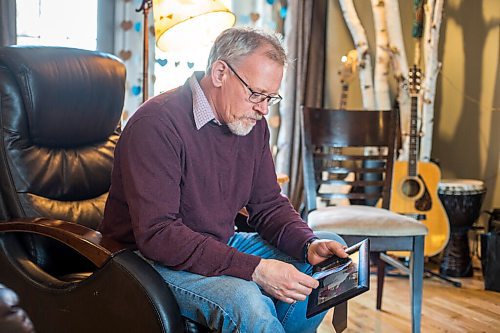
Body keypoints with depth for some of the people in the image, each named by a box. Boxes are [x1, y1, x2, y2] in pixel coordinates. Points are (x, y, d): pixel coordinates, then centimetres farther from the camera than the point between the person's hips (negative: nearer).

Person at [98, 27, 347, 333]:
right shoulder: (156, 124, -22)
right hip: (154, 259, -8)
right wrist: (254, 269, -32)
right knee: (246, 301, -35)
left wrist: (309, 245, -12)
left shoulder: (253, 123, 3)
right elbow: (156, 234, -28)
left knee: (330, 257, 0)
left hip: (222, 248, 8)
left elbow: (269, 204, 9)